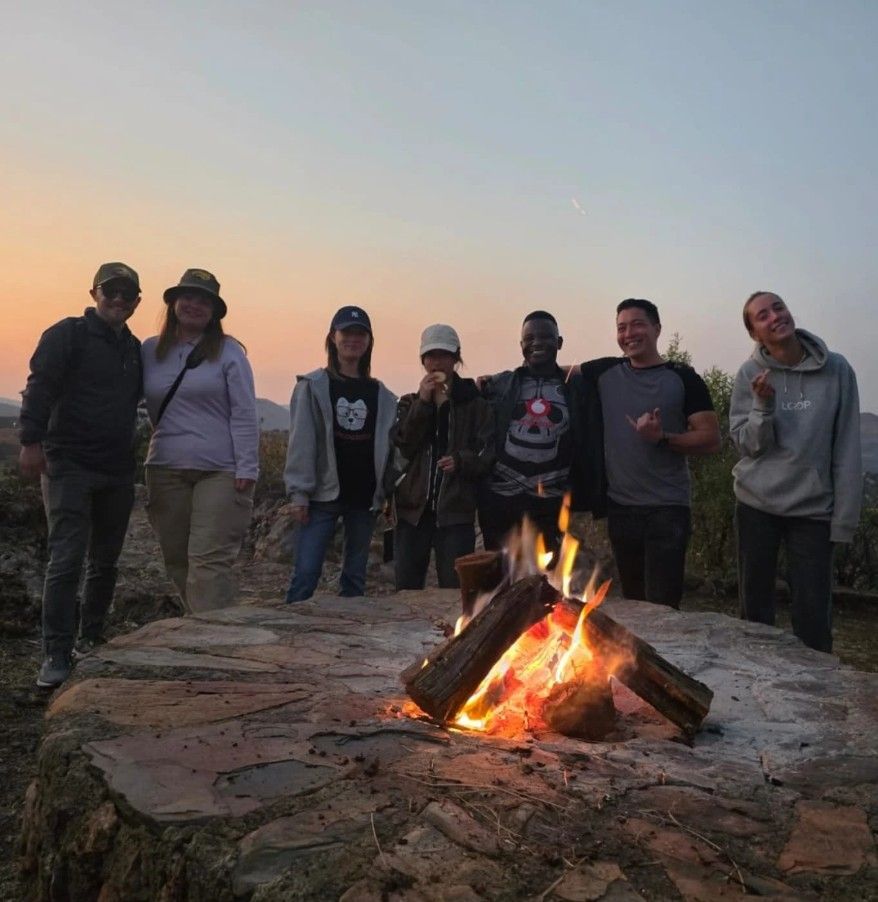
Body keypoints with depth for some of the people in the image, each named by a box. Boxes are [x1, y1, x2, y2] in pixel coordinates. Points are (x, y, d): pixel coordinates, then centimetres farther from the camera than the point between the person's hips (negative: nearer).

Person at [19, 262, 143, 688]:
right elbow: (39, 388, -12)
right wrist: (31, 441, -21)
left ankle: (90, 640, 25)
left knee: (105, 561, 12)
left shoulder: (135, 349, 14)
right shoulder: (68, 334, -3)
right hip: (70, 465, -6)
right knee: (66, 560, -8)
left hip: (117, 471, 6)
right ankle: (56, 656, -2)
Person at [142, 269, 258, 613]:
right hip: (165, 470, 5)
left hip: (220, 472, -4)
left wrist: (246, 468, -11)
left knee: (209, 561, -8)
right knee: (177, 562, 10)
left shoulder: (228, 351, -1)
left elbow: (244, 414, -5)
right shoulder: (150, 350, 10)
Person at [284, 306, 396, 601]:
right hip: (324, 494, -3)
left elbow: (387, 445, 10)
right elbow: (301, 442, -5)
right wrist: (299, 493, -11)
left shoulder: (381, 395, 10)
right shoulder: (313, 386, 1)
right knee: (306, 572, -7)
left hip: (365, 497, 4)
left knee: (356, 576, 10)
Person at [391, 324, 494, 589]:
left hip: (456, 510, -2)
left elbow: (489, 453, -3)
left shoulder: (475, 403, 3)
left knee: (455, 588, 0)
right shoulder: (410, 402, 12)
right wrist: (423, 402, -11)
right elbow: (403, 445, -4)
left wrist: (462, 461, -22)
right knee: (406, 588, 7)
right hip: (413, 508, 3)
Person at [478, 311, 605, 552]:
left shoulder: (578, 388, 4)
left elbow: (592, 446, 1)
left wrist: (596, 498, -1)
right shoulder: (500, 385, 5)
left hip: (549, 504, 0)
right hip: (500, 499, 1)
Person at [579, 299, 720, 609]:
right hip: (619, 507, 4)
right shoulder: (605, 372, 5)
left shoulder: (683, 378, -4)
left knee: (662, 604, -8)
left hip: (667, 508, -4)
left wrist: (663, 438, -22)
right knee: (632, 601, 15)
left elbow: (711, 439, -6)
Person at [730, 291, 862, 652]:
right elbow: (747, 444, -5)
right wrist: (764, 405, -23)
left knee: (813, 615, 2)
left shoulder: (836, 370, -6)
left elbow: (847, 450, -5)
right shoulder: (750, 373, -4)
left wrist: (844, 518, -7)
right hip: (756, 504, 1)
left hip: (813, 508, -1)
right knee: (755, 607, 13)